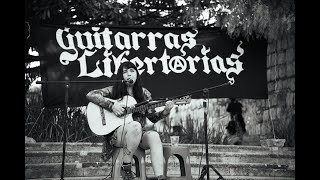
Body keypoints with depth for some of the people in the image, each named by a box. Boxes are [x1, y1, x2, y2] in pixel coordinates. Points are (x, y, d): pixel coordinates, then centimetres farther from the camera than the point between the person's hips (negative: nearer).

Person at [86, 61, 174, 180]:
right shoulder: (114, 91, 4)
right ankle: (126, 168, -24)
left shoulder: (144, 93, 12)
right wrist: (111, 106, -17)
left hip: (139, 134, 3)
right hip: (116, 134, -3)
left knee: (154, 136, -31)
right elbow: (90, 95, -7)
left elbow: (153, 117, 9)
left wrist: (165, 112, -11)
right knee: (135, 125, -37)